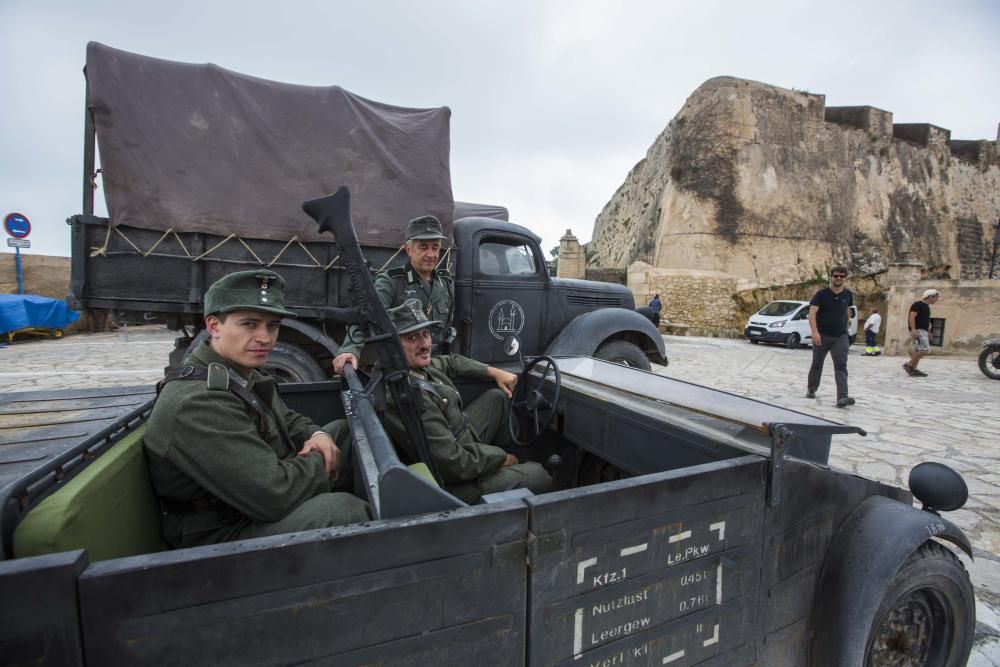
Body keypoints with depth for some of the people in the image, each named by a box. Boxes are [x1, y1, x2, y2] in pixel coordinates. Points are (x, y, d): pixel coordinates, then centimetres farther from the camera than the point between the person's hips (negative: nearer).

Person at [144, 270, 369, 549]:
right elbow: (276, 495, -33)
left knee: (345, 430, 10)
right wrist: (318, 461, -13)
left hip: (255, 497, 10)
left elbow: (287, 420, 17)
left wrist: (317, 435, -5)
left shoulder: (243, 374, 0)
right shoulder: (197, 404, -29)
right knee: (341, 510, -31)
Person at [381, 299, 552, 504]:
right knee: (537, 474, -11)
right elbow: (454, 464, -32)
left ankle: (511, 449, 35)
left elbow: (452, 362, 18)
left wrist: (494, 372, 12)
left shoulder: (417, 365, -6)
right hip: (454, 484, -9)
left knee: (498, 396, 18)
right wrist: (500, 457, -15)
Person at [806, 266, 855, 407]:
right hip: (822, 335, -2)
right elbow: (812, 313, -17)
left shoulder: (848, 295, 5)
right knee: (817, 364, 11)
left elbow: (848, 311, 22)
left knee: (841, 366, -10)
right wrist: (815, 332, -30)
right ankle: (811, 389, 30)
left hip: (841, 337, 2)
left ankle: (842, 398, -18)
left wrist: (846, 328, 19)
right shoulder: (821, 294, -8)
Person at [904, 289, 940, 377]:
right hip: (917, 330, -10)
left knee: (918, 351, 4)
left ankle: (913, 370, 2)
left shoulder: (926, 306, 21)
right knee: (925, 349, -17)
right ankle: (909, 365, -11)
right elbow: (911, 317, -17)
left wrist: (928, 332, 23)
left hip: (923, 331, 10)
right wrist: (913, 329, -27)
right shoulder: (917, 304, -8)